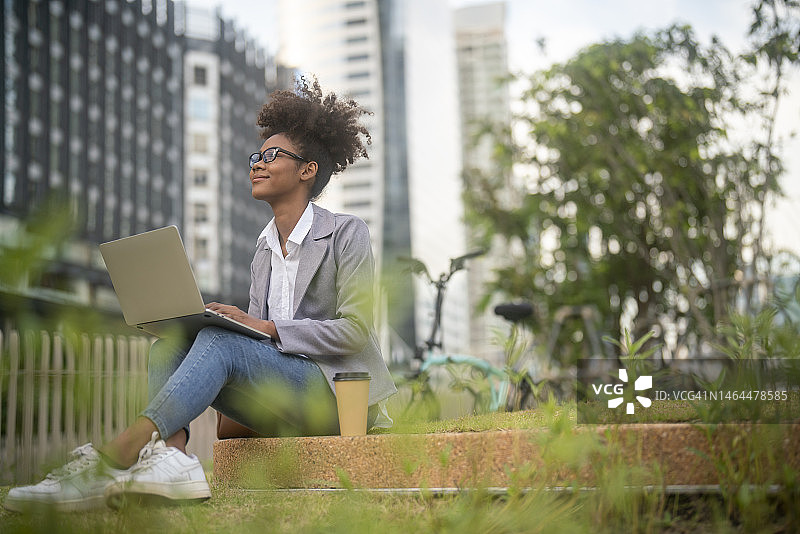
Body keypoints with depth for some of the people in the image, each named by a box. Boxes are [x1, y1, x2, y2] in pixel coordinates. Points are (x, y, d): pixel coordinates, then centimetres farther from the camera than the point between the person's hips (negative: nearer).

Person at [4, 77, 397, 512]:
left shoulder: (347, 234, -1)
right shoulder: (264, 246, 19)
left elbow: (354, 330, -10)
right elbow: (256, 336, 16)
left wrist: (266, 327, -17)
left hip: (335, 392, -6)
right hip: (278, 406, 6)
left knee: (221, 342, -30)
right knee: (171, 342, -13)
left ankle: (113, 458, -40)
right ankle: (169, 456, -38)